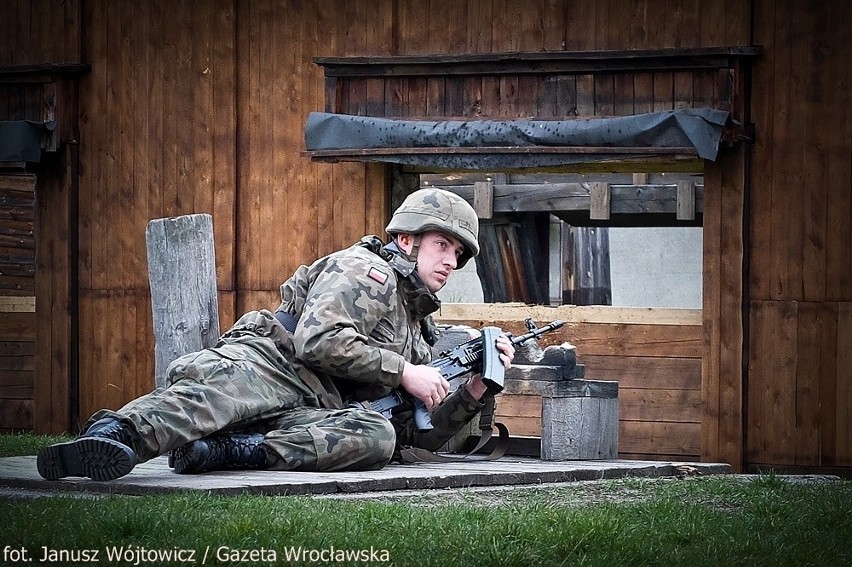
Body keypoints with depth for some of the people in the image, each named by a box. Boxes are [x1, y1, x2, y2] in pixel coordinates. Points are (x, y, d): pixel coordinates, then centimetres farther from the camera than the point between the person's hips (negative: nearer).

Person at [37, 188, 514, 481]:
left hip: (312, 415, 5)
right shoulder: (366, 270, 10)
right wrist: (403, 372, -6)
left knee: (378, 435, -28)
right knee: (219, 387, -41)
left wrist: (477, 389, 18)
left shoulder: (417, 329, 34)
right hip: (270, 361, -5)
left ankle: (224, 450, -40)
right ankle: (113, 435, -69)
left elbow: (427, 434, 33)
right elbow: (318, 340, -9)